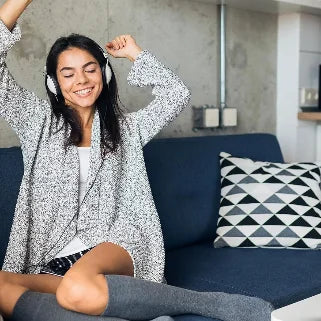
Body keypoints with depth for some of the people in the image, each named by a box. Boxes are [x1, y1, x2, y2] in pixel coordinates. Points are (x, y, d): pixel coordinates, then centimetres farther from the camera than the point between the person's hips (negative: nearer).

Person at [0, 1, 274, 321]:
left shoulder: (126, 127, 19)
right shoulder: (39, 122, 15)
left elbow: (177, 96, 7)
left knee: (79, 288, -39)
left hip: (115, 245, -2)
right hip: (50, 263, 2)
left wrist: (135, 53, 15)